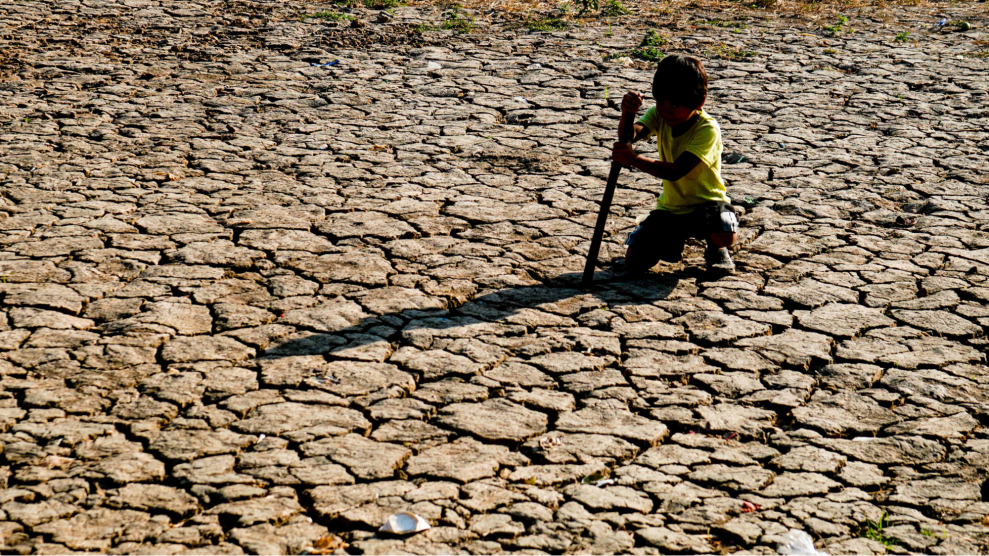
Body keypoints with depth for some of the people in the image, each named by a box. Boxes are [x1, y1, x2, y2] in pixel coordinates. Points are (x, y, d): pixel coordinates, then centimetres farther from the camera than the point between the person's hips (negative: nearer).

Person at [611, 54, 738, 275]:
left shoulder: (708, 129, -24)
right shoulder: (659, 115, -5)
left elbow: (676, 171, -34)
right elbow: (630, 136, -23)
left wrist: (633, 160, -44)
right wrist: (627, 114, -44)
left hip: (707, 202, -5)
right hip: (670, 207, 5)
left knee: (725, 236, -37)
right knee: (635, 262, -11)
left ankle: (715, 248, 4)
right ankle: (674, 239, 23)